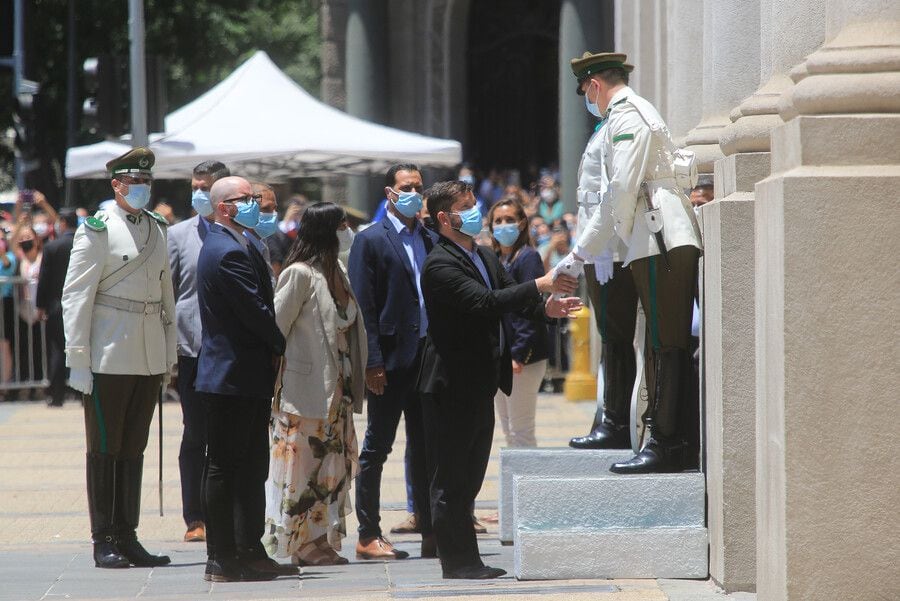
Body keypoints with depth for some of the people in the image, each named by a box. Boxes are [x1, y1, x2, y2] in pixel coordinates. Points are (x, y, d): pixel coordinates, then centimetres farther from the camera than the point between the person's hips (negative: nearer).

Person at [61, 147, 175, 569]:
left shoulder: (158, 229, 13)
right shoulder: (97, 230, -6)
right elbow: (76, 296, -8)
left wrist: (168, 355, 17)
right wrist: (77, 360, -13)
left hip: (149, 357, 6)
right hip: (109, 357, -6)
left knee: (134, 449, 9)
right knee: (104, 450, 1)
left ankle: (127, 537, 14)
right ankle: (104, 541, 5)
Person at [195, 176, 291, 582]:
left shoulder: (230, 246, 16)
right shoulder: (229, 252, -18)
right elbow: (256, 312, -20)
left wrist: (273, 347, 6)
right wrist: (281, 345, -4)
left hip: (244, 377, 11)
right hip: (234, 376, -11)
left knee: (252, 468, 13)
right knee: (224, 467, -5)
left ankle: (249, 552, 17)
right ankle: (222, 560, -2)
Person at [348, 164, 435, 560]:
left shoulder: (431, 241, 13)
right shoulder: (371, 241, -3)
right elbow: (364, 307, -8)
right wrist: (372, 362, -14)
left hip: (428, 357, 6)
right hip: (392, 360, -5)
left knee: (426, 448, 9)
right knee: (377, 447, 0)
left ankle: (431, 532, 13)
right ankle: (368, 536, 4)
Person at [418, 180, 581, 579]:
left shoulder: (486, 258, 15)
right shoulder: (440, 265, -16)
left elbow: (509, 301, 13)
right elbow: (484, 302, -27)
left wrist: (545, 309, -7)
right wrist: (539, 285, -25)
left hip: (480, 385, 9)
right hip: (451, 386, -9)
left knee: (469, 478, 13)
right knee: (451, 479, -3)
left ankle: (467, 562, 18)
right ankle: (458, 563, 0)